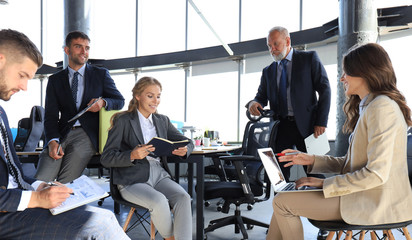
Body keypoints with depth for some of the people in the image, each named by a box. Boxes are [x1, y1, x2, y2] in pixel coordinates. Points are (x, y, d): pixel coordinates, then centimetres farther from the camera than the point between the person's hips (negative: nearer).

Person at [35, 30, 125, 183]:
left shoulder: (101, 74, 14)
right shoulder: (55, 80, 15)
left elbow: (120, 101, 12)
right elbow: (50, 115, 7)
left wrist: (103, 102, -13)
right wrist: (53, 141, -12)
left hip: (87, 135, -2)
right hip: (61, 134, 2)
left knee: (65, 184, -21)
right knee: (40, 181, -19)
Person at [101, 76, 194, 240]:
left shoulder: (163, 121, 17)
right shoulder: (123, 121, 0)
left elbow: (187, 142, 17)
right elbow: (106, 159, -5)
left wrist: (184, 150, -9)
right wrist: (132, 155, -24)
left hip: (159, 174, 5)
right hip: (132, 180, -4)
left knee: (183, 197, -25)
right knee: (159, 201, -31)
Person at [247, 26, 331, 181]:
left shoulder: (309, 58, 5)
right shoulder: (268, 71, 17)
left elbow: (324, 89, 0)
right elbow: (262, 96, 15)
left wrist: (321, 122, -9)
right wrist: (254, 103, -11)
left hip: (306, 125, -3)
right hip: (280, 127, 3)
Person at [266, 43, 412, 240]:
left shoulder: (382, 107, -16)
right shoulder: (368, 107, 17)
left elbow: (376, 174, -23)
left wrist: (325, 184, -15)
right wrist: (312, 160, 7)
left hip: (375, 205, -10)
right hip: (362, 194, 10)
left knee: (282, 202, -12)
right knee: (286, 196, 6)